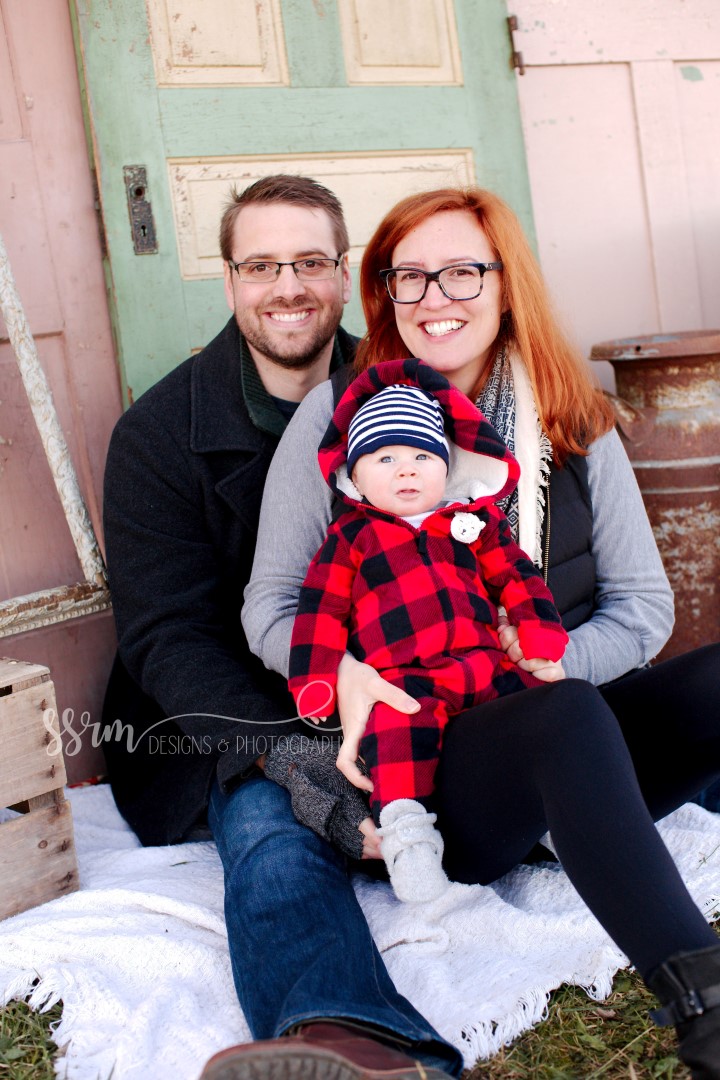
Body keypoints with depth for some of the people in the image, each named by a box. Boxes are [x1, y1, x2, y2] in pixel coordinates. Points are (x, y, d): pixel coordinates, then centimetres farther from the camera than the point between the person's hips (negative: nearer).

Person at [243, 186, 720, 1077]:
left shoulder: (574, 424, 9)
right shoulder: (340, 412, 2)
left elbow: (644, 606, 8)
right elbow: (270, 604, 2)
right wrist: (343, 671, -20)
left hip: (576, 754, 4)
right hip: (417, 761, -3)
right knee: (563, 717, -36)